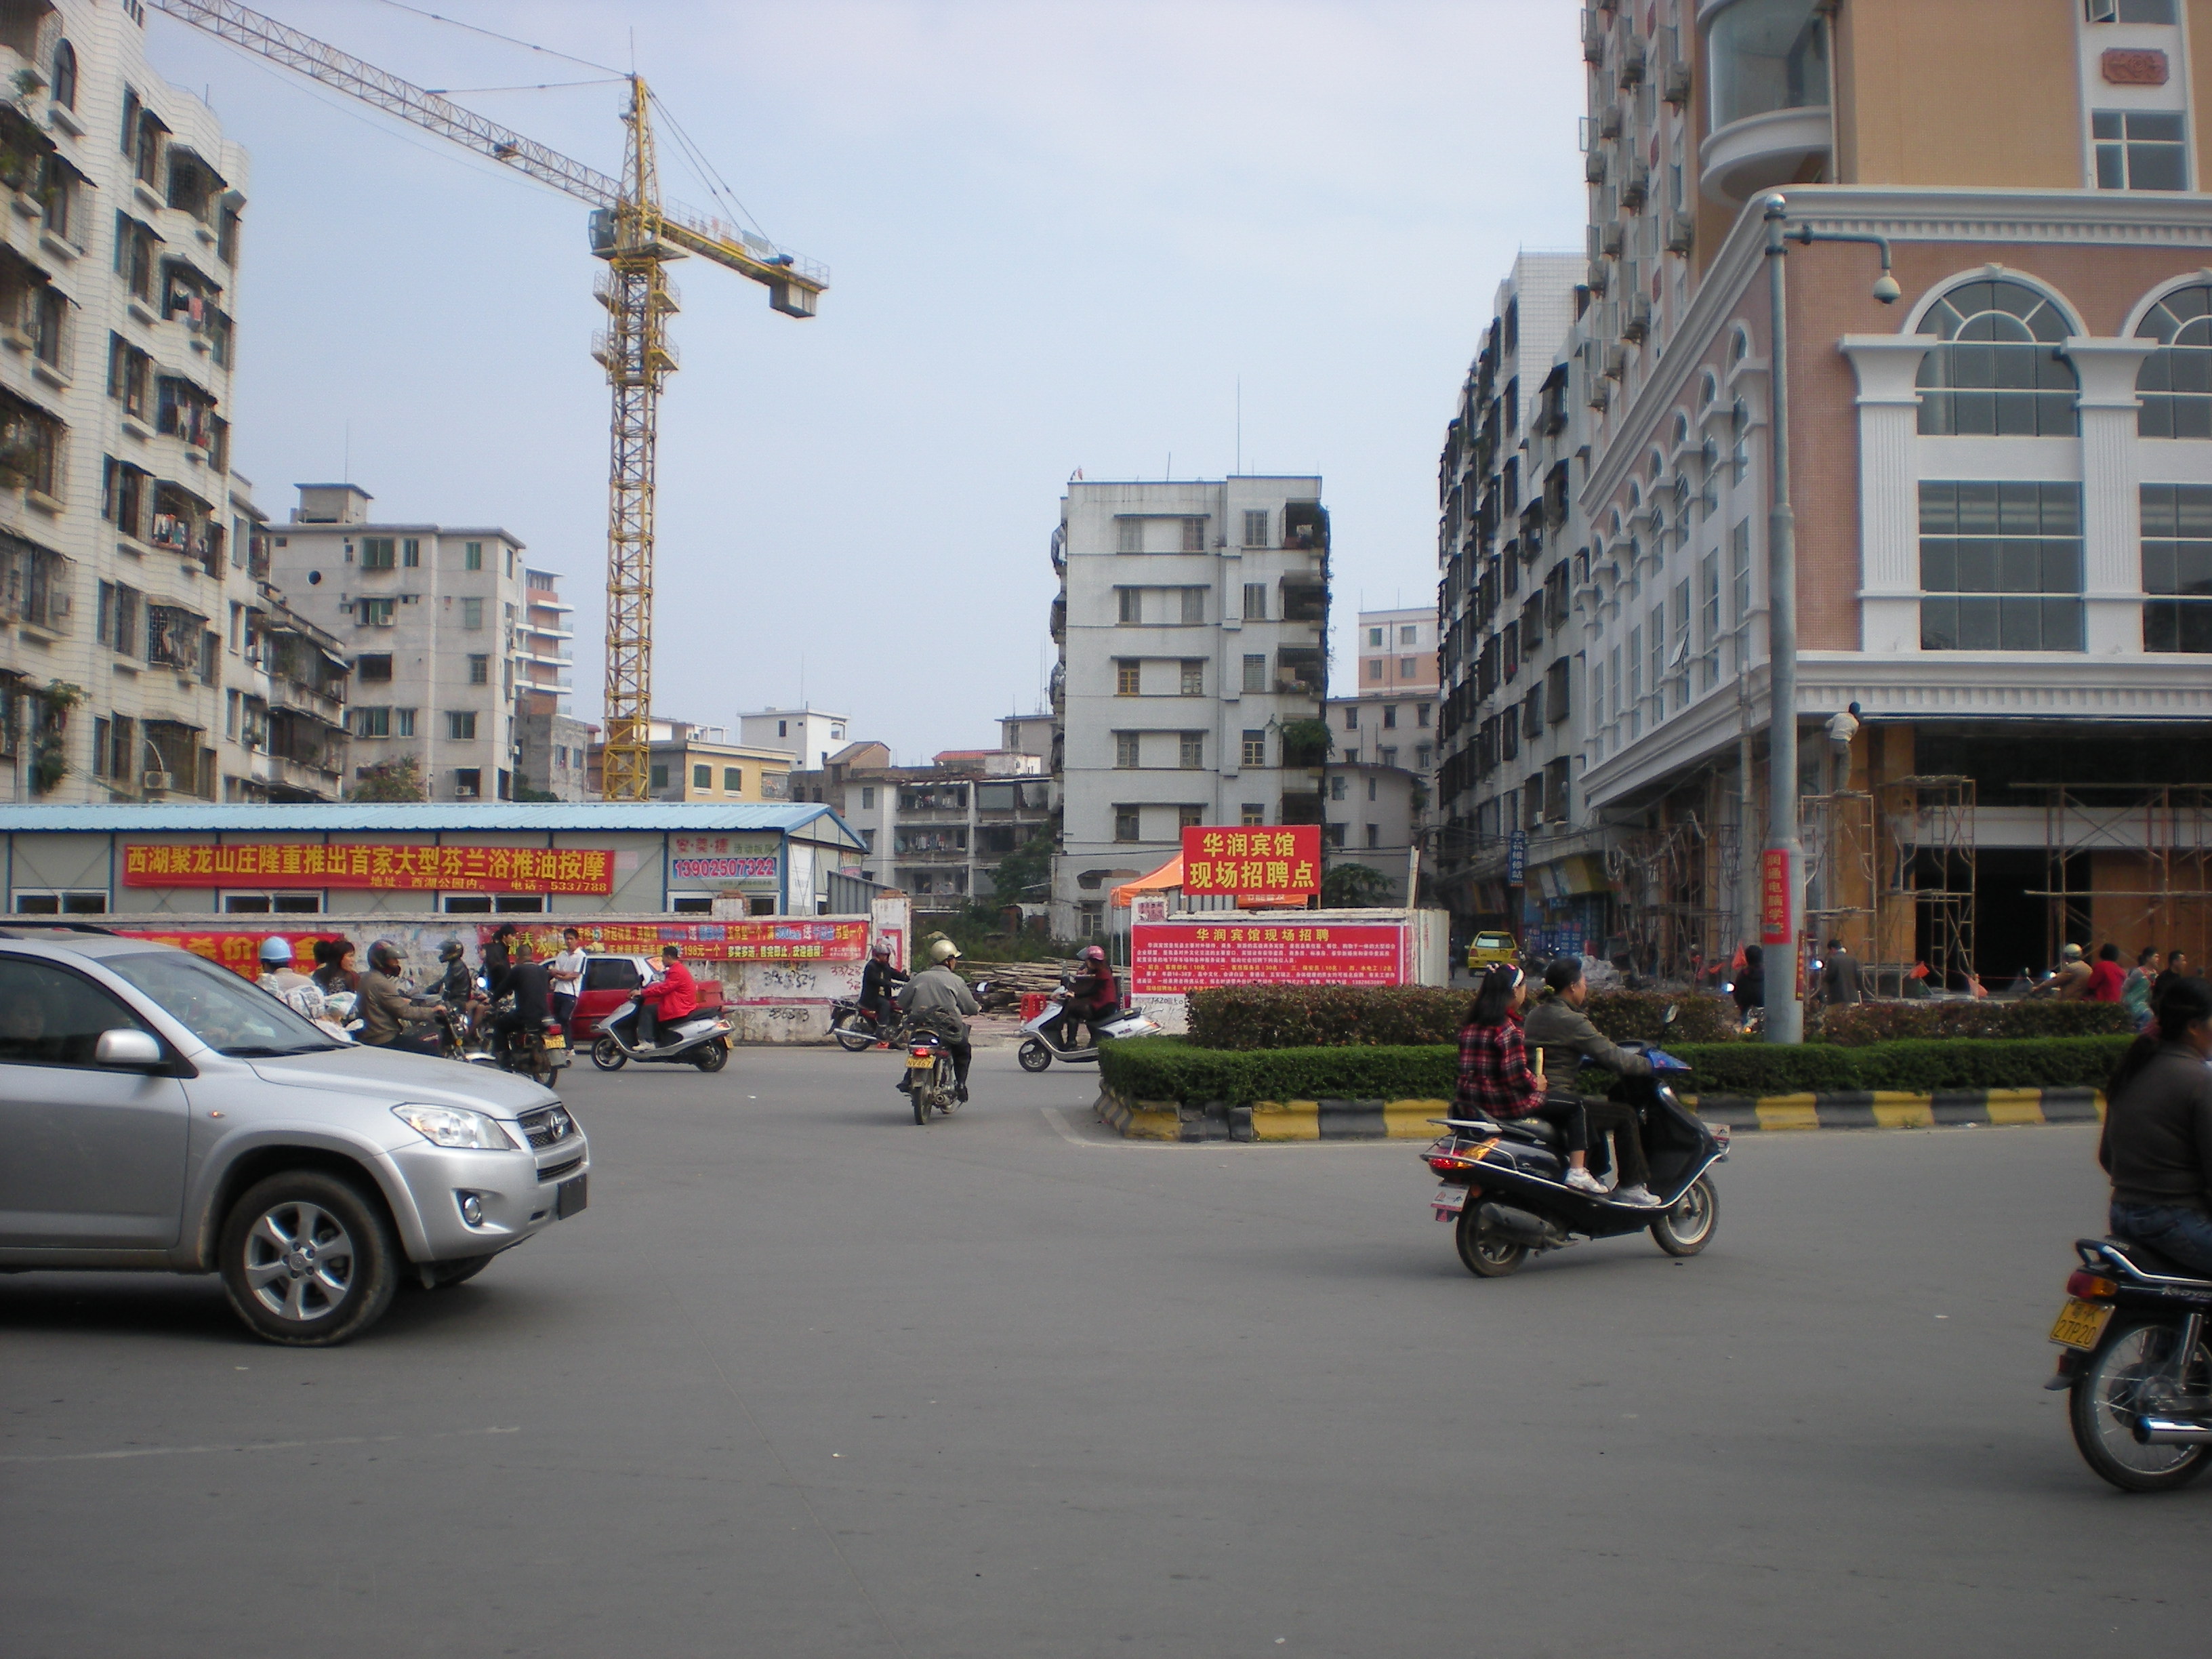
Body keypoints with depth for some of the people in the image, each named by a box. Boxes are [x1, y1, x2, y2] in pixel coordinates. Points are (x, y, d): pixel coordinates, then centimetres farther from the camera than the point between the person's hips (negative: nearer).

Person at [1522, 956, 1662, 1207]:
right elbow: (1613, 1058, -14)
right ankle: (1631, 1187, 4)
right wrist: (1648, 1065, 2)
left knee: (1598, 1110, 31)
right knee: (1624, 1115, 0)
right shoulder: (1572, 1021, -14)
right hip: (1555, 1099, -10)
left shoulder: (1536, 1014, 14)